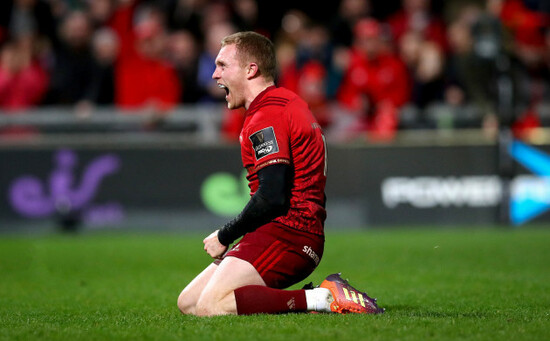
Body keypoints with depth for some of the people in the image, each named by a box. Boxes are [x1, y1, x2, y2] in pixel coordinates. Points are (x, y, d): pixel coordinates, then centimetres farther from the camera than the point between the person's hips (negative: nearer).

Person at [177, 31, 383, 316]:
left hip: (285, 234, -11)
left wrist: (224, 237, -9)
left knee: (210, 306, -24)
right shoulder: (285, 102, 22)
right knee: (188, 302, 8)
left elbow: (271, 198, -21)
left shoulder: (266, 117, -11)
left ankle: (323, 298, -20)